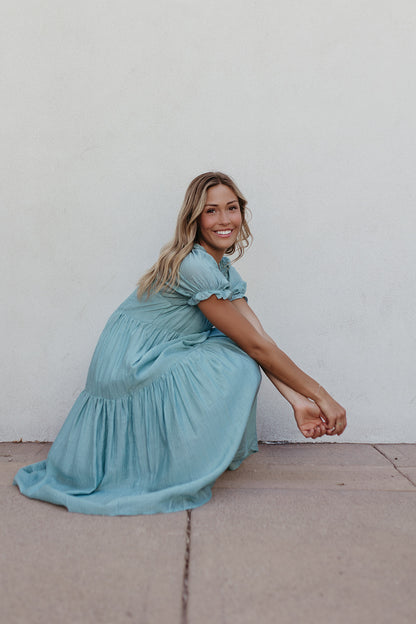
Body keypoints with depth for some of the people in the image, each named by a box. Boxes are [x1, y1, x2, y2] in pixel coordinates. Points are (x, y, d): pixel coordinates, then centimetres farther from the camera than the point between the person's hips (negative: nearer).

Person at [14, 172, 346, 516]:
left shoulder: (226, 271, 7)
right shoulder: (194, 266, -22)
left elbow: (261, 340, 0)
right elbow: (256, 346, -20)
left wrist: (298, 401, -10)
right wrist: (321, 395, -14)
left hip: (155, 364, 9)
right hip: (130, 369, -9)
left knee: (237, 354, 0)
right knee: (237, 363, -19)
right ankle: (183, 471, -5)